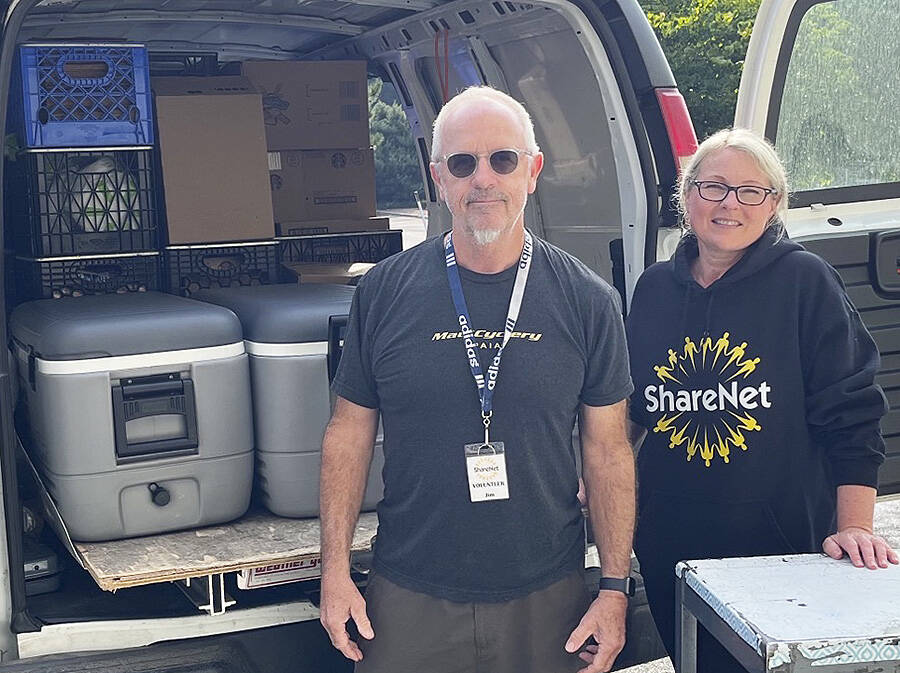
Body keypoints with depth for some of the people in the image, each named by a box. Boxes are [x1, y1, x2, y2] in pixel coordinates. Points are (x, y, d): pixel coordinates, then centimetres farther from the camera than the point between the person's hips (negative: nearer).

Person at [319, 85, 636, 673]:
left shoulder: (587, 301, -3)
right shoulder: (384, 292, -3)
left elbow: (608, 451, 0)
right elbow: (350, 433, 3)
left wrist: (616, 587, -3)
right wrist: (336, 569, 0)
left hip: (547, 598, 0)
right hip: (410, 599, 0)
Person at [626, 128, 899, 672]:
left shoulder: (806, 281, -7)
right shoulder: (655, 289, 5)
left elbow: (851, 417, -8)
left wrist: (854, 528, -14)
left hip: (784, 545, -4)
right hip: (668, 542, 4)